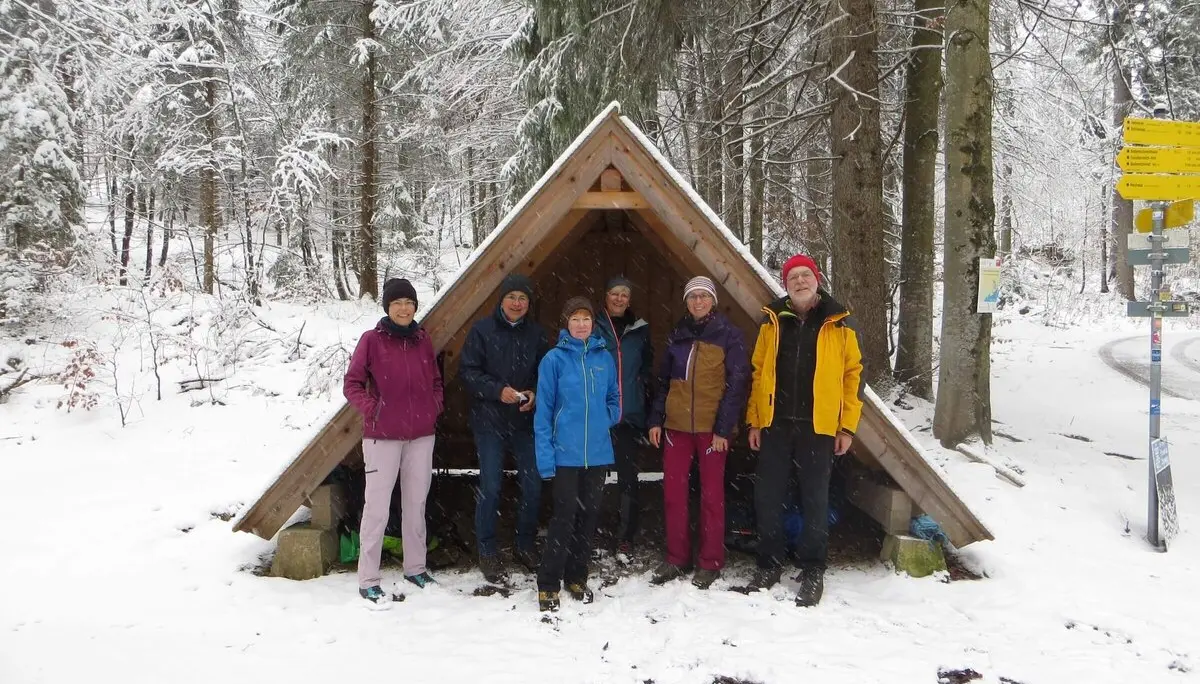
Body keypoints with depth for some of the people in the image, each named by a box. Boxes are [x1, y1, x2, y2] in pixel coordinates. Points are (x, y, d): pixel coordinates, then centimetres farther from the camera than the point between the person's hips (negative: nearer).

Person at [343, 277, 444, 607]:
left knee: (416, 503, 14)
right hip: (383, 436, -4)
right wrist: (372, 409, -14)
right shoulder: (372, 340, -6)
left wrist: (434, 407, 2)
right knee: (377, 508, -2)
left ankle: (415, 568, 28)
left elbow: (435, 381, 17)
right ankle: (368, 580, 7)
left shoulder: (422, 340, 6)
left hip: (421, 435, 4)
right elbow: (352, 384, -3)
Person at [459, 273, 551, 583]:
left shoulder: (536, 333, 4)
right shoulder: (482, 330, -5)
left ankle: (525, 546, 24)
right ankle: (487, 552, 14)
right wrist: (498, 391, -18)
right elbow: (468, 370, -6)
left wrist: (535, 395, -9)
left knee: (533, 485, 6)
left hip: (526, 422, 3)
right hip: (490, 421, -3)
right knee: (490, 488, -1)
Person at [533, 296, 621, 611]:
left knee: (589, 515, 11)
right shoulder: (554, 359, -5)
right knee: (565, 515, -6)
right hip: (566, 452, -4)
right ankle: (548, 584, 6)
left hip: (598, 452, 4)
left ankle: (577, 578, 25)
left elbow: (614, 399, 19)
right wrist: (545, 455, -10)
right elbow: (543, 408, -5)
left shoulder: (604, 357, 5)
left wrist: (605, 420, 0)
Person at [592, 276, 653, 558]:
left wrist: (642, 385, 5)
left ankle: (625, 539, 10)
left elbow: (648, 365, 20)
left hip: (629, 415, 2)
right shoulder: (593, 327, 2)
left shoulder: (640, 329, 10)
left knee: (628, 477, 2)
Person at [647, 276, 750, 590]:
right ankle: (677, 558, 18)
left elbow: (736, 383, -6)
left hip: (712, 427, -4)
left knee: (711, 494, 3)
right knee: (673, 492, 5)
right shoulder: (677, 335, 11)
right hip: (676, 424, 4)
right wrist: (656, 419, 6)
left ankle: (711, 562, 14)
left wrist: (724, 428, -12)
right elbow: (664, 379, 15)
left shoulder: (728, 334, -3)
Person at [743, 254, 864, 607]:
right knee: (768, 497, 7)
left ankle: (812, 571, 18)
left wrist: (848, 425, -4)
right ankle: (769, 564, 22)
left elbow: (853, 373, 1)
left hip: (818, 426, -2)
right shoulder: (772, 320, 6)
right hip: (775, 424, 2)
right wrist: (754, 420, 4)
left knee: (815, 500, 5)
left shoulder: (839, 324, 1)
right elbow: (758, 371, 8)